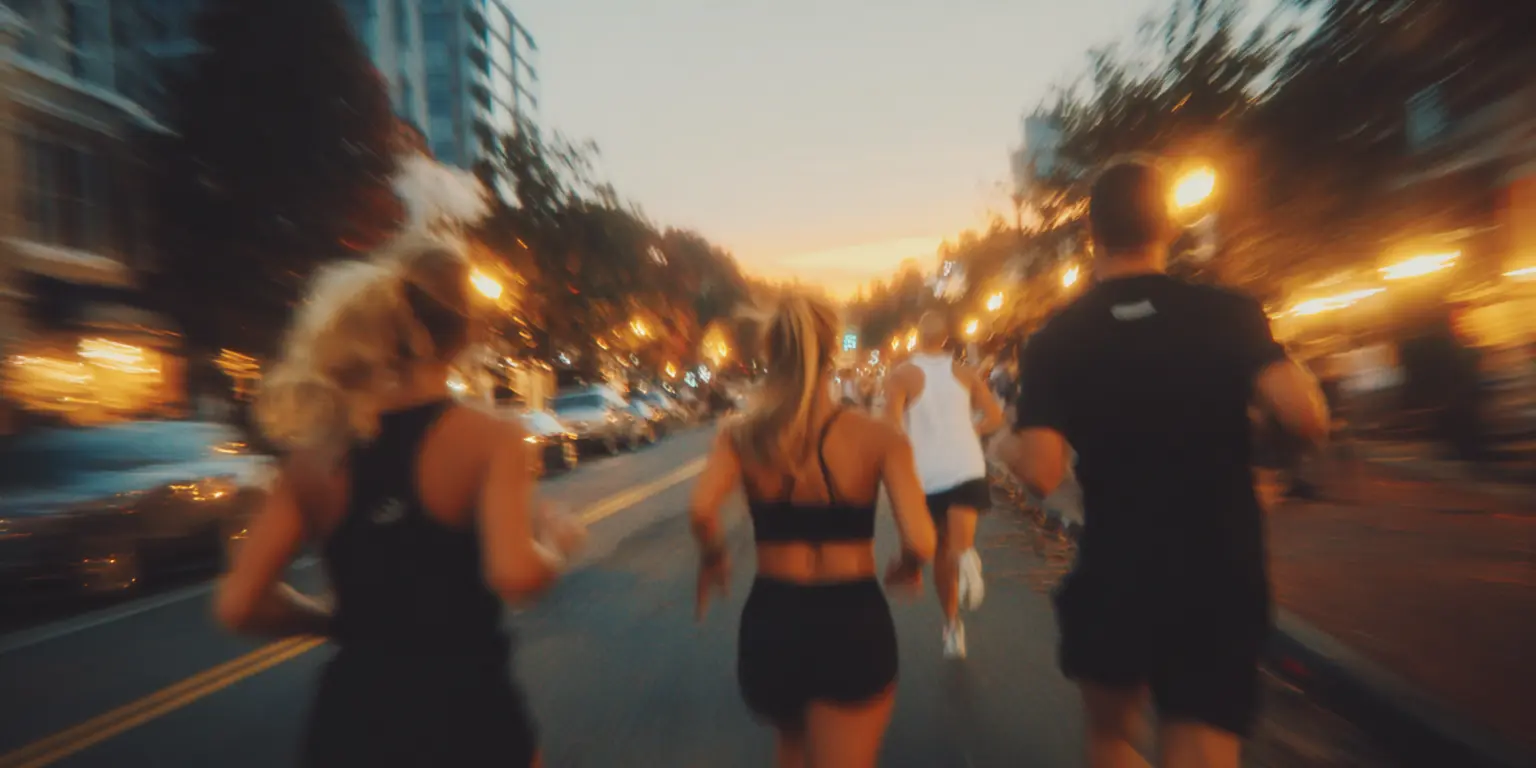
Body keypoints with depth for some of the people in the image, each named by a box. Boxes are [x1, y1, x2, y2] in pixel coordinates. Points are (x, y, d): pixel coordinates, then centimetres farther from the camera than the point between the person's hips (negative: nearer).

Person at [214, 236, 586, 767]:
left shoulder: (317, 452, -4)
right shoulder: (489, 436, -18)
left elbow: (238, 605, -5)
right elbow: (515, 577, -31)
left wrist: (338, 623, 10)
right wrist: (556, 541, -11)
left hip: (348, 715, 2)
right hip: (463, 718, -2)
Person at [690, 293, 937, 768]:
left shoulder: (742, 436, -7)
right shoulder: (877, 437, -11)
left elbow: (701, 510, -24)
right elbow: (920, 541, -21)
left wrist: (712, 558, -3)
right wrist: (907, 567, 2)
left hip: (770, 622, 3)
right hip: (853, 625, -2)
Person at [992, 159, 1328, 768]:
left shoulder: (1053, 341, -8)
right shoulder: (1229, 314, -6)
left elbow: (1041, 474, -17)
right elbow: (1306, 417, -16)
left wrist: (1005, 445, 5)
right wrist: (1292, 373, 6)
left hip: (1114, 576, 0)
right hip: (1222, 577, 1)